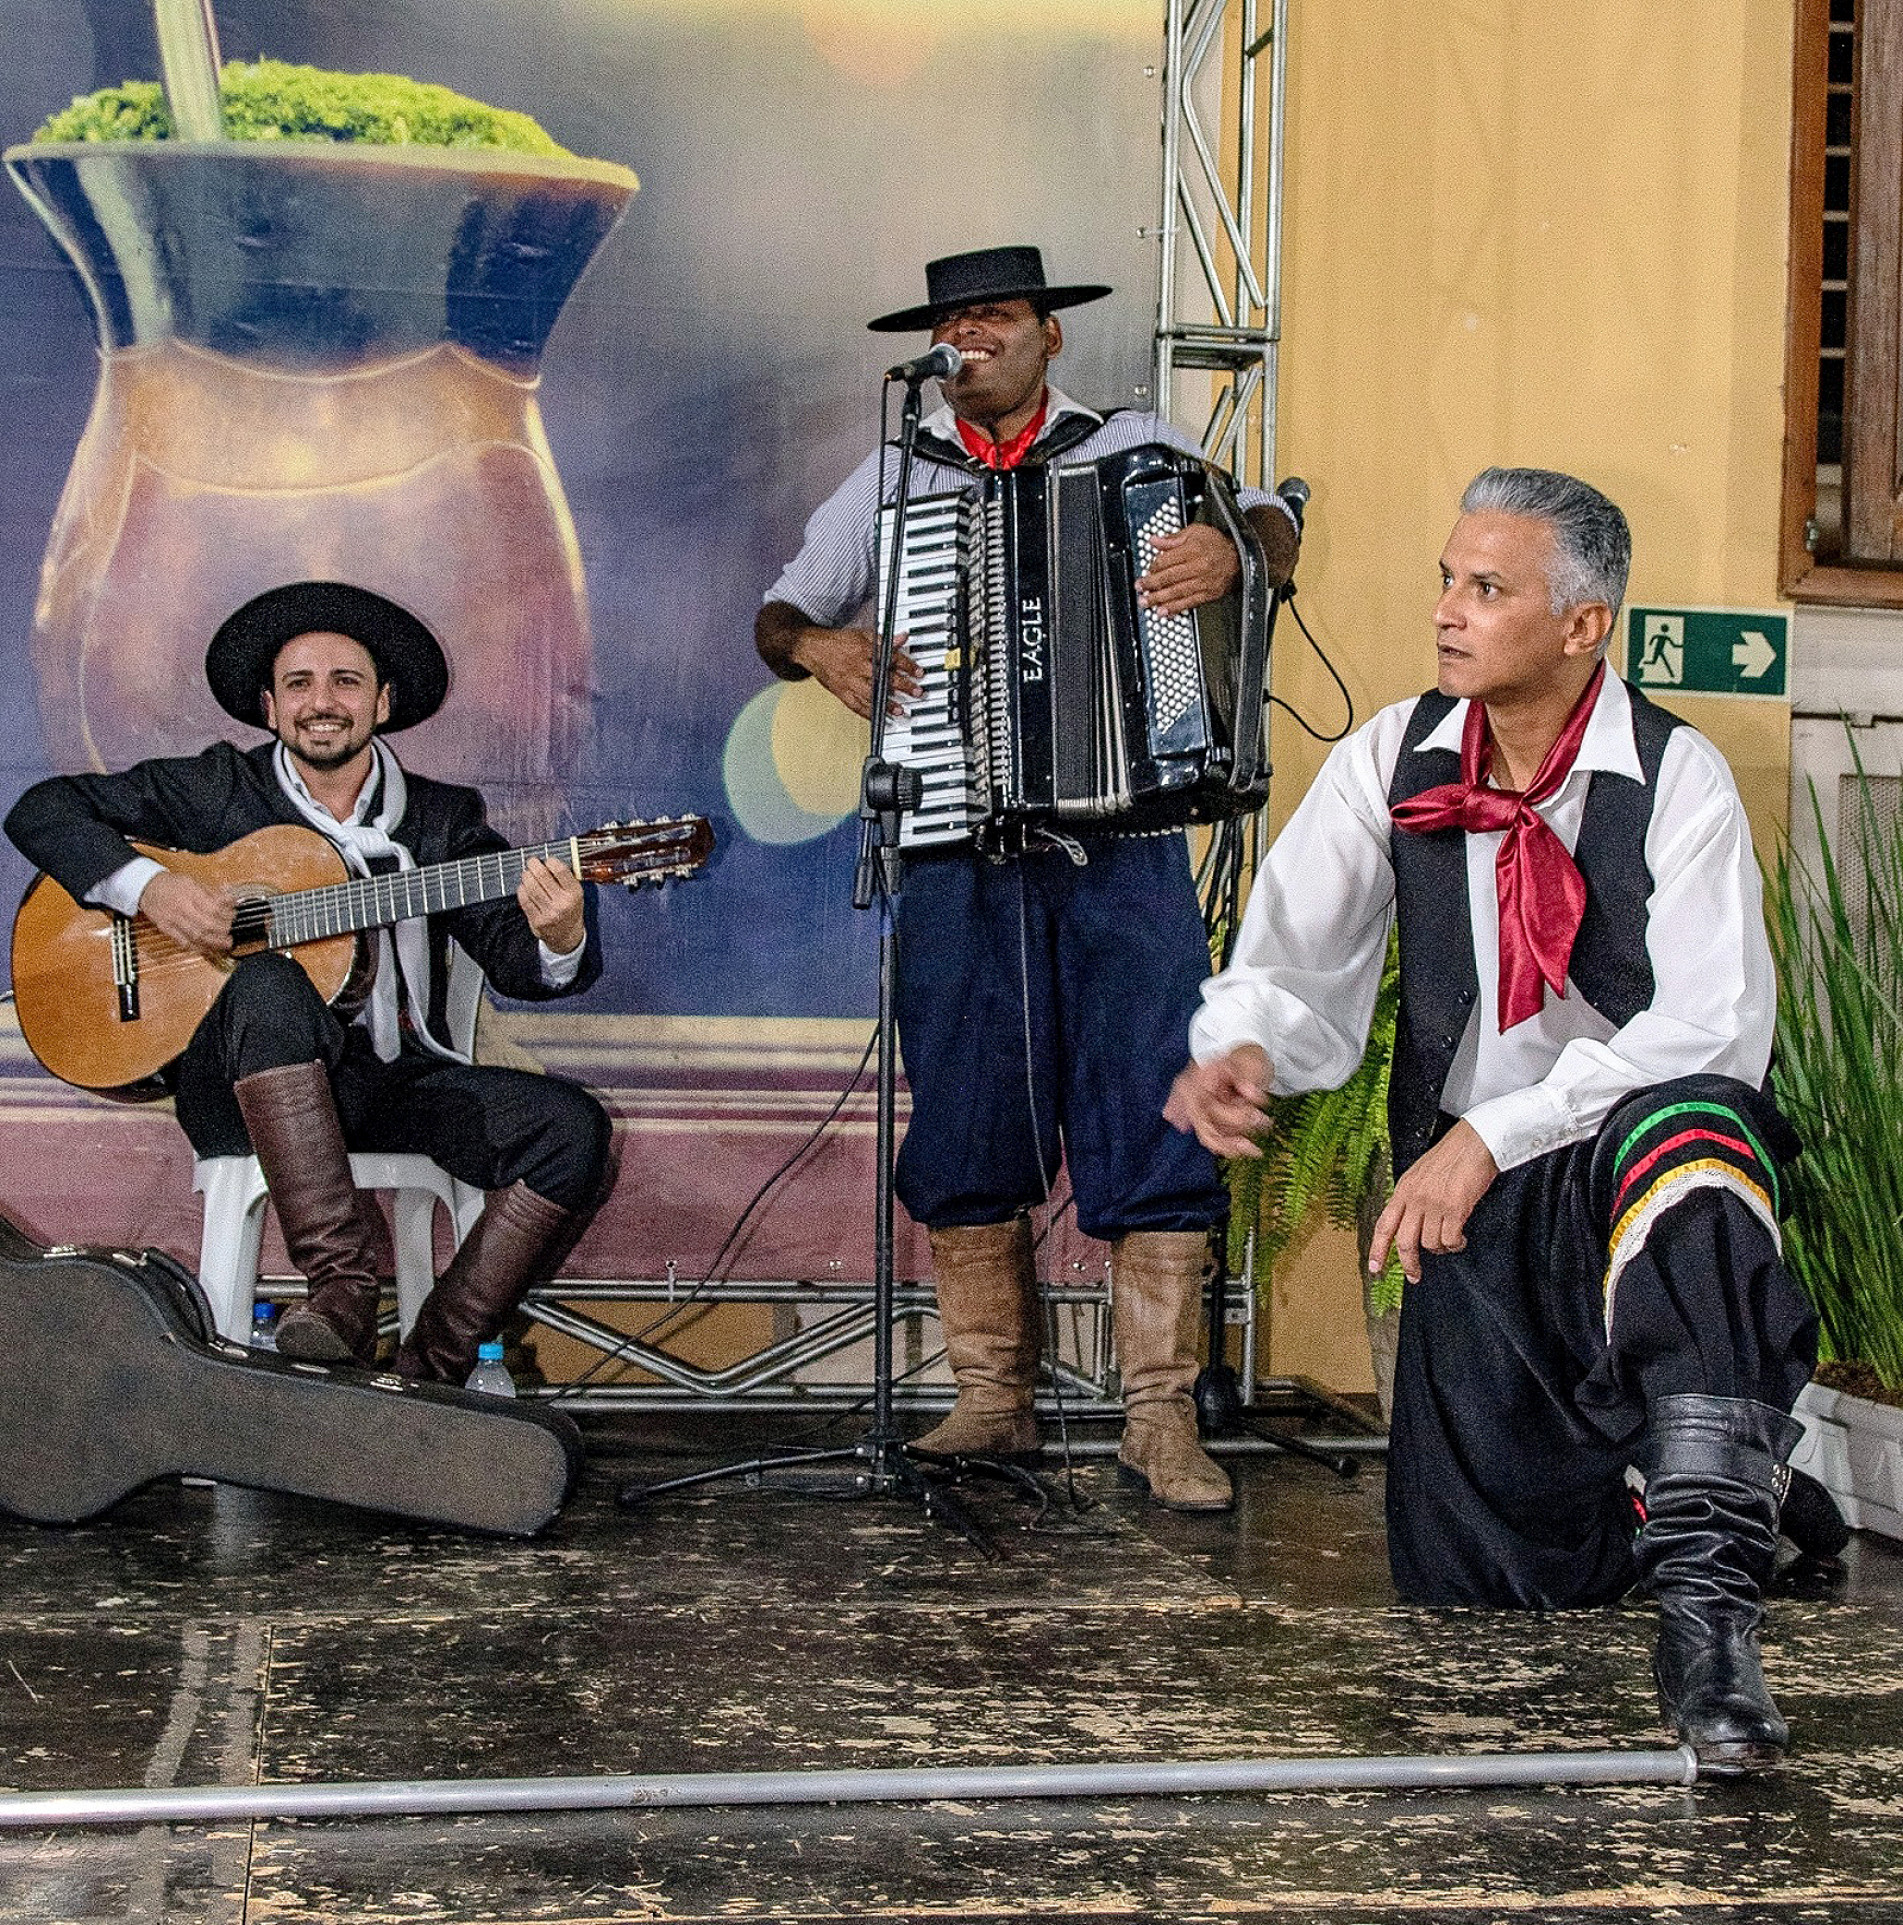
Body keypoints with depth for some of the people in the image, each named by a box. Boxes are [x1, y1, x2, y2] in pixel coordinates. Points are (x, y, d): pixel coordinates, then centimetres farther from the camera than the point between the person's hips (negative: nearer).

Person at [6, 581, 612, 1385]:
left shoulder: (441, 819, 11)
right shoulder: (220, 790, 7)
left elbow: (513, 957, 2)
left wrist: (559, 942, -24)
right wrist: (146, 886, -11)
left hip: (397, 1078, 3)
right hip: (243, 1088, -3)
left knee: (570, 1126, -20)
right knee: (267, 984, -36)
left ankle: (428, 1369, -19)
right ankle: (345, 1283, -41)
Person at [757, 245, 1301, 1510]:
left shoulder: (1137, 451, 10)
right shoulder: (891, 480, 15)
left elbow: (1273, 525, 2)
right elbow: (780, 613, 18)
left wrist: (1233, 550, -21)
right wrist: (818, 648, -5)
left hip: (1123, 843, -2)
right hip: (961, 844, 2)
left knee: (1153, 1110, -8)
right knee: (965, 1125, 2)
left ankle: (1163, 1418, -2)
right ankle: (995, 1398, 13)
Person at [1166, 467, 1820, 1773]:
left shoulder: (1678, 779, -8)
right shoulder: (1393, 761, 3)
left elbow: (1712, 1029, -17)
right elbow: (1294, 967, 2)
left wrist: (1495, 1135, -24)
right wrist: (1240, 1050, -23)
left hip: (1631, 1140, -3)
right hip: (1465, 1192, 4)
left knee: (1692, 1135, -42)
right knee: (1477, 1597, -2)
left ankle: (1708, 1594, -40)